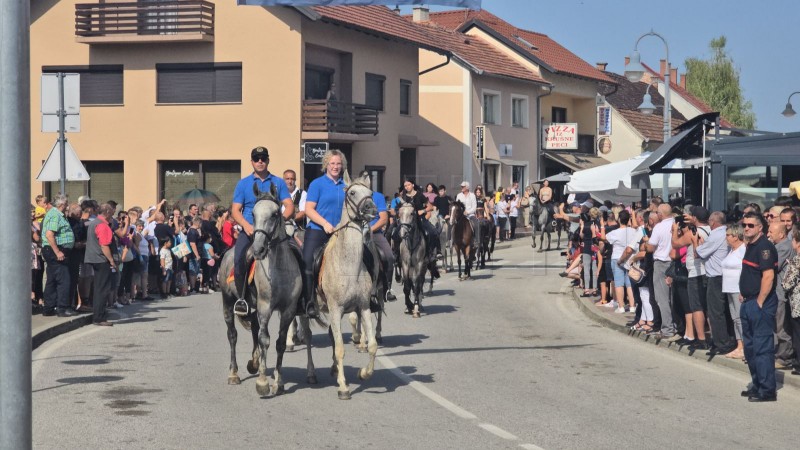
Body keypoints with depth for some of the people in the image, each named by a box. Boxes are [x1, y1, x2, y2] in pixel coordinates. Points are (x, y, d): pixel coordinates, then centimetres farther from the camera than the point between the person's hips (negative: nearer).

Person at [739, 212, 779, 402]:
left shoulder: (764, 247, -15)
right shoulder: (751, 246, 16)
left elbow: (768, 276, -23)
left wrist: (759, 302, -22)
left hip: (761, 303, -10)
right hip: (749, 302, 10)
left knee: (762, 347, -8)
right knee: (750, 347, 16)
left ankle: (767, 390, -4)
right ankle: (758, 385, 26)